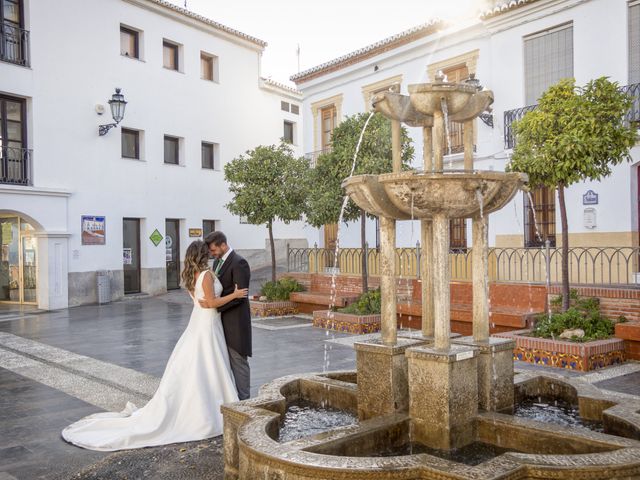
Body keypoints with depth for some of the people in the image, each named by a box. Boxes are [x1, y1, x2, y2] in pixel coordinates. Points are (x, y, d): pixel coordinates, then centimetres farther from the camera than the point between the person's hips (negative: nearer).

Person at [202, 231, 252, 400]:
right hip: (221, 320, 9)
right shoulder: (218, 262, 12)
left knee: (238, 361, 0)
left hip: (235, 321, -9)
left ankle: (243, 400, 9)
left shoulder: (239, 263, -16)